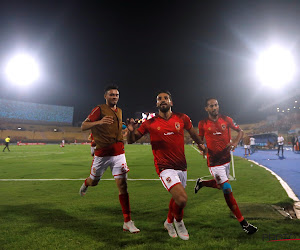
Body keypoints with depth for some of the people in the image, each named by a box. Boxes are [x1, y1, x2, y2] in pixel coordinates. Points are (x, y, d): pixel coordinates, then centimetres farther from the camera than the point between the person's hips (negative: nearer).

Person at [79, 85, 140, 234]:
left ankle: (127, 222, -1)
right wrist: (99, 122, -28)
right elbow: (83, 127, -12)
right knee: (93, 182, 15)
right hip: (102, 154, -3)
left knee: (122, 185, -6)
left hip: (118, 153, 4)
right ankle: (85, 184, 56)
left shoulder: (119, 111, 14)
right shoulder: (99, 109, -6)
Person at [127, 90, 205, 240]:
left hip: (181, 166, 5)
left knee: (176, 198, 20)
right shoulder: (150, 123, -4)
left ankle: (169, 223, 50)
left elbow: (192, 131, 22)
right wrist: (131, 131, -19)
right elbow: (131, 141, 2)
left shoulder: (182, 118, 1)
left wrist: (200, 144, 35)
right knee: (182, 199, -20)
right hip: (165, 167, -4)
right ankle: (178, 222, 13)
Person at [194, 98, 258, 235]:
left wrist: (235, 142, -13)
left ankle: (201, 183, 51)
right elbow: (200, 139, 9)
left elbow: (240, 131, 6)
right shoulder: (203, 124, -5)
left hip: (226, 159, 5)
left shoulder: (226, 120, -1)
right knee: (227, 190, -9)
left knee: (220, 186, 21)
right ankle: (243, 223, -1)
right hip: (214, 161, -4)